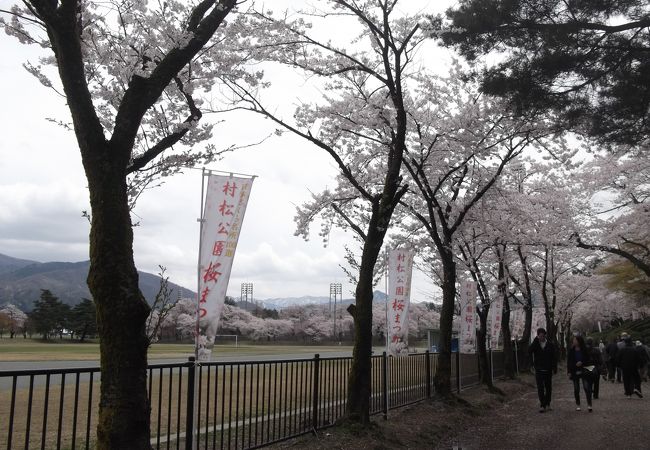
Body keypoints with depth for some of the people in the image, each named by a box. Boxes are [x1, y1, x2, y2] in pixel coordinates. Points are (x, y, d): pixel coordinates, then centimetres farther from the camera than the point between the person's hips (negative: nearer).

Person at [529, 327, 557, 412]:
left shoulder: (550, 345, 1)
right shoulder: (535, 344, 0)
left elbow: (554, 357, 4)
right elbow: (529, 351, -19)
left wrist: (554, 368, -3)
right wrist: (535, 341, -20)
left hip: (548, 370, 1)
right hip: (539, 370, -1)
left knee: (548, 388, 10)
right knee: (540, 388, -6)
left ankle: (547, 404, 23)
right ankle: (542, 405, -4)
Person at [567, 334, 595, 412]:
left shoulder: (585, 350, -4)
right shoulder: (571, 350, 1)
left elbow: (589, 360, 1)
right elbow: (568, 361, 4)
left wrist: (582, 363, -15)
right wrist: (569, 372, -1)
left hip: (583, 371, -2)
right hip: (574, 372, 2)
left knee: (587, 387, -11)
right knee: (576, 389, 7)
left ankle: (589, 404, -5)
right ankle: (577, 404, 18)